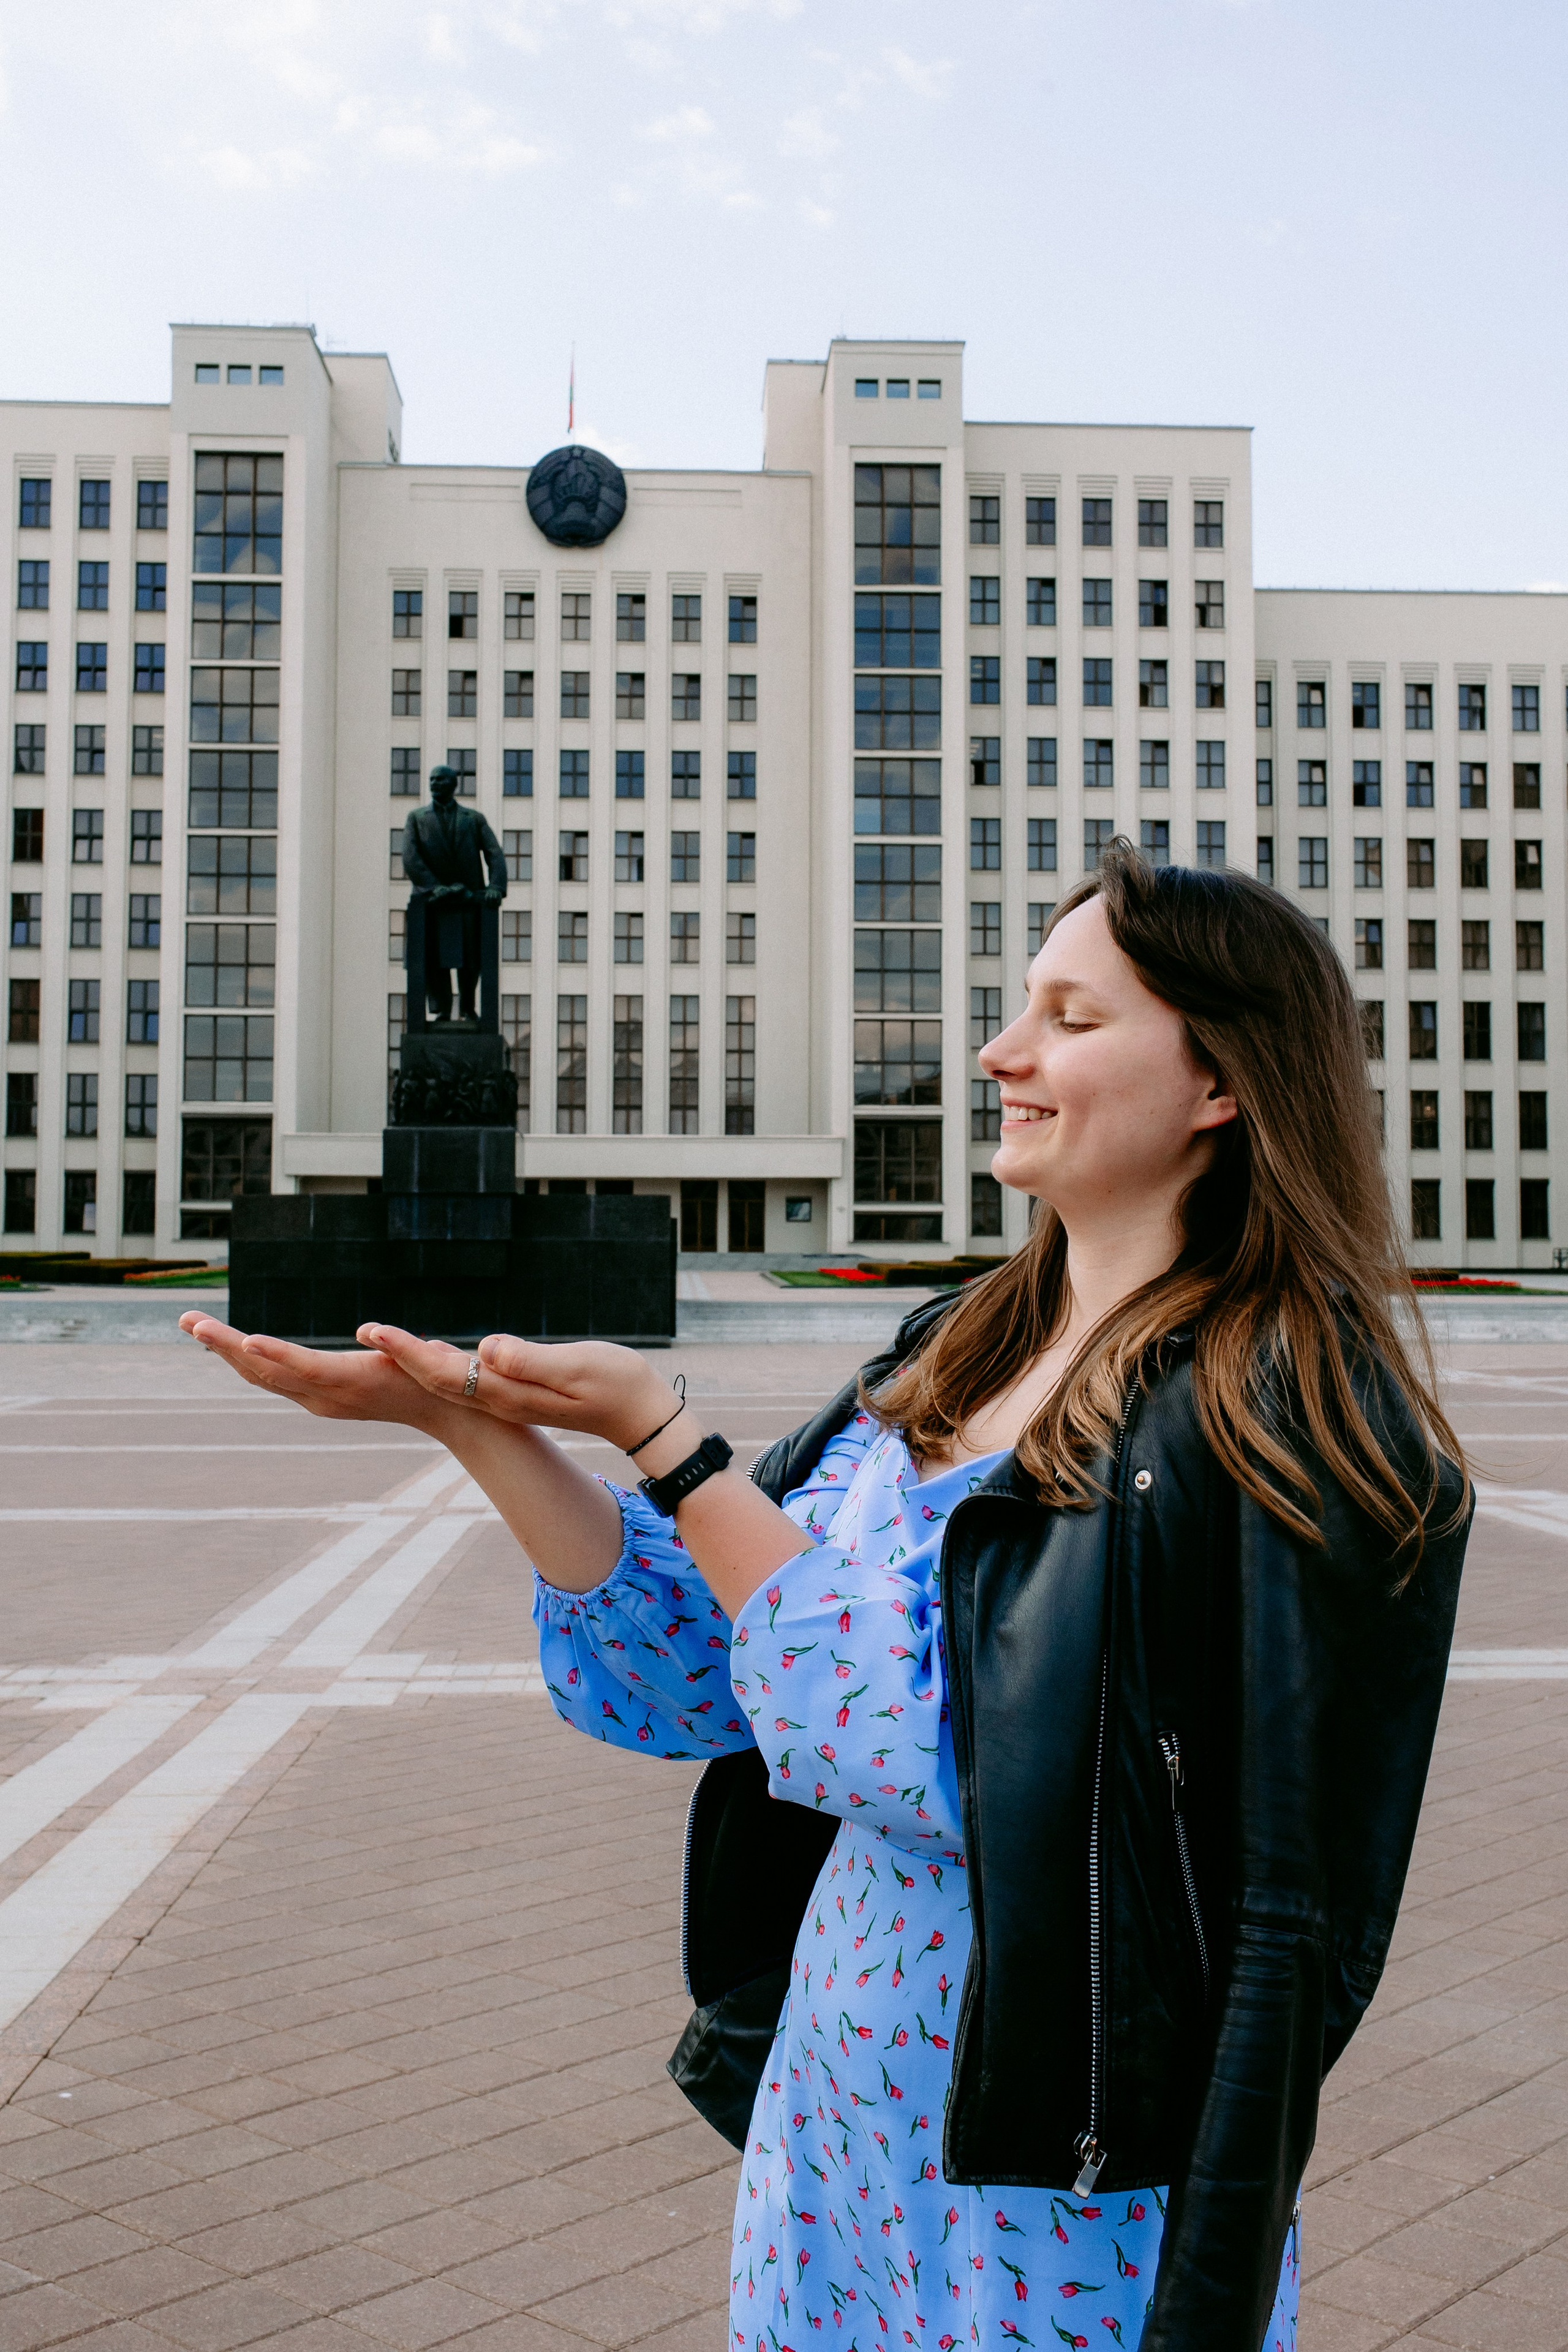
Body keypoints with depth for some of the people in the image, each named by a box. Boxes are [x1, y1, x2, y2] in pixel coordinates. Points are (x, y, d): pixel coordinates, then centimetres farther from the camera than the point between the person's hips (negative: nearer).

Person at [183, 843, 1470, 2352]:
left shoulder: (1288, 1420, -19)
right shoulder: (959, 1355, 4)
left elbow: (957, 1755, -24)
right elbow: (704, 1660, 0)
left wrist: (657, 1434, -22)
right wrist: (471, 1422, -11)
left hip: (1063, 2177, -6)